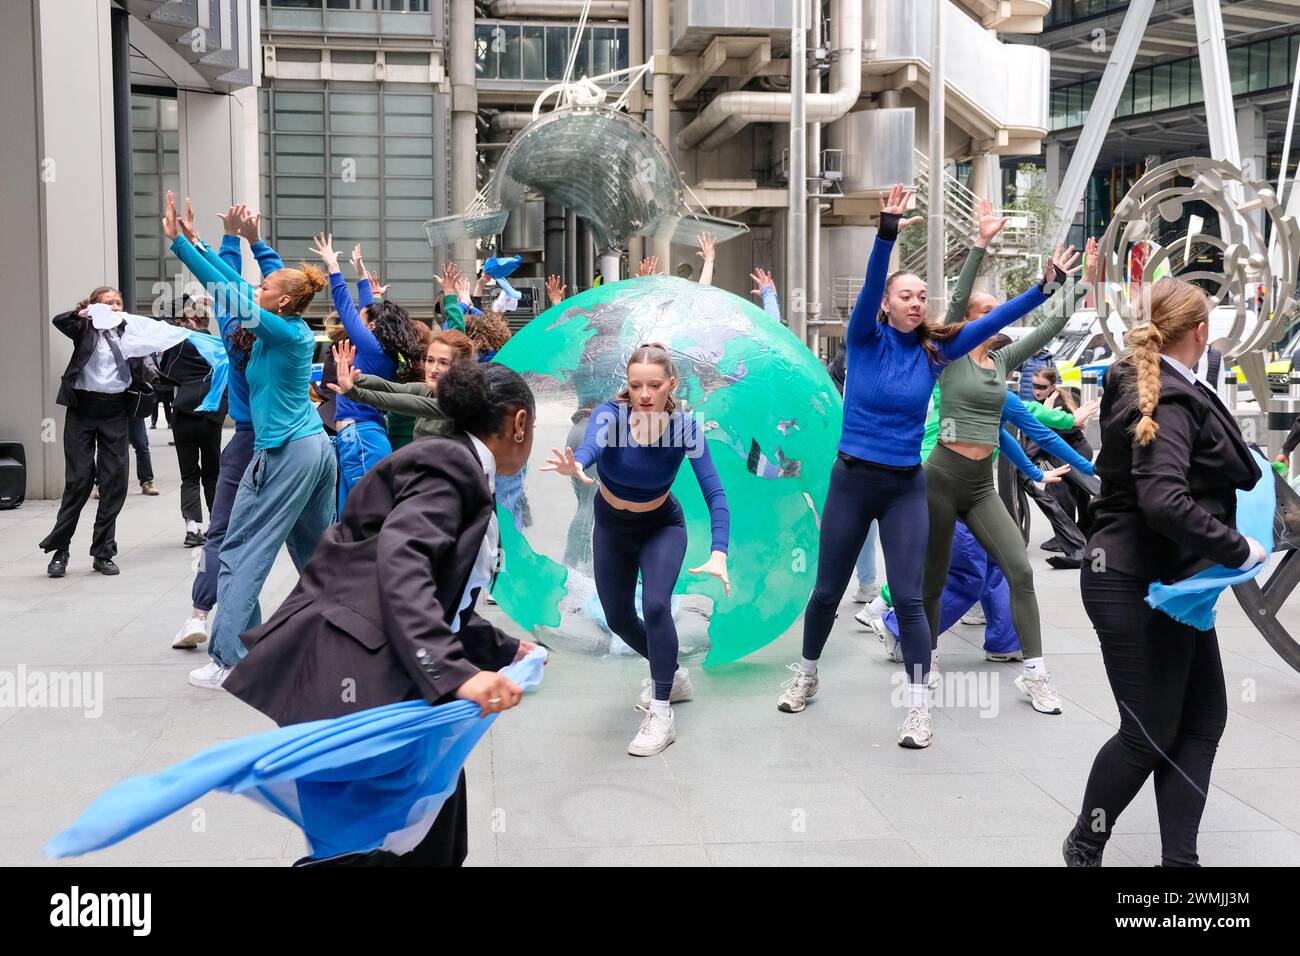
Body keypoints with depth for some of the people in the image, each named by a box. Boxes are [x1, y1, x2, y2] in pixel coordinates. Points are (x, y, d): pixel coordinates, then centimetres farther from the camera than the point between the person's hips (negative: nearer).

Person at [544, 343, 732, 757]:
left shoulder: (684, 427, -27)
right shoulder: (610, 415, -29)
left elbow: (715, 494, -34)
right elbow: (593, 443, -52)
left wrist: (718, 553, -50)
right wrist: (577, 465, -77)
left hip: (662, 527, -2)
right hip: (611, 528, 2)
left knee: (655, 605, -24)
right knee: (618, 619, 13)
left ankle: (661, 713, -12)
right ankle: (671, 674, 41)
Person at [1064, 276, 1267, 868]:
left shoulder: (1149, 386, 10)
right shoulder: (1168, 398, -20)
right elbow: (1164, 500, -32)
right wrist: (1237, 550, -24)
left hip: (1166, 582, 10)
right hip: (1138, 588, -10)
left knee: (1202, 720, 12)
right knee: (1150, 734, 3)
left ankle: (1179, 859, 19)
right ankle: (1084, 848, 23)